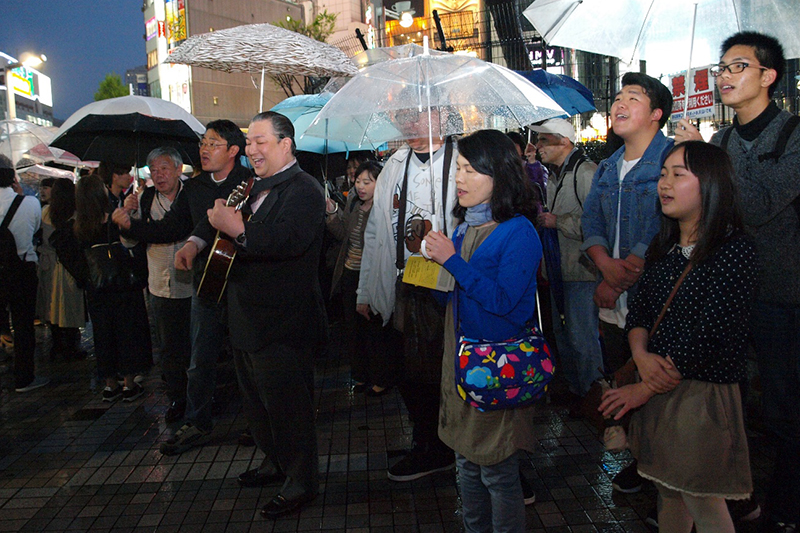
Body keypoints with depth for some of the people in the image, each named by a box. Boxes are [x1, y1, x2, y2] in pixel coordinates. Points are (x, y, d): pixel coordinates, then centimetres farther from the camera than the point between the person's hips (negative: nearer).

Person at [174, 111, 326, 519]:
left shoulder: (305, 190, -15)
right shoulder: (255, 188, 14)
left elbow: (290, 240, -32)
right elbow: (219, 217, 27)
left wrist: (239, 230, -39)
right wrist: (196, 241, 9)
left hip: (283, 325, -10)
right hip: (248, 320, 10)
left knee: (287, 406, 1)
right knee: (255, 399, 22)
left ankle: (301, 483, 17)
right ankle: (275, 463, 41)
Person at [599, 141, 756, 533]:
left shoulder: (734, 251, -15)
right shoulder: (663, 247, 8)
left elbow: (705, 337, -19)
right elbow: (638, 309, 9)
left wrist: (643, 389, -14)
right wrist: (641, 355, -13)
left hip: (702, 393, -6)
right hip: (657, 386, 7)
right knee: (668, 491, 19)